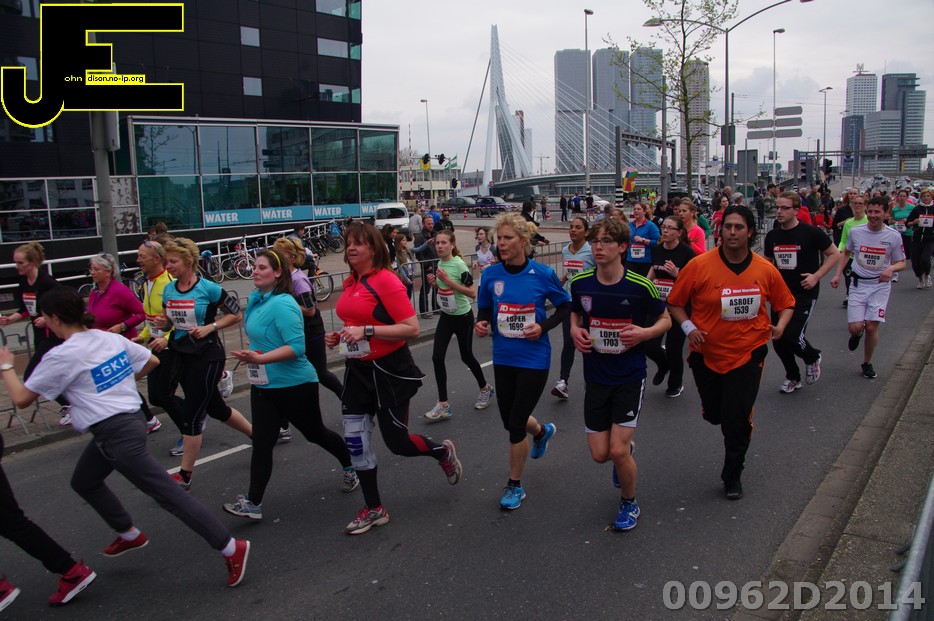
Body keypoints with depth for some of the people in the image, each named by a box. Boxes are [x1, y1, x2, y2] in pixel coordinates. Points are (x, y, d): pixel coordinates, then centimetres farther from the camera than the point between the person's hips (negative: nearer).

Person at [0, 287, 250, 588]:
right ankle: (130, 534, 38)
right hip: (130, 419, 9)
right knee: (84, 481, 26)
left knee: (169, 494, -5)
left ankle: (232, 548, -3)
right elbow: (152, 361, 13)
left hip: (116, 434, -9)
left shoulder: (61, 356, -15)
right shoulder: (110, 338, 5)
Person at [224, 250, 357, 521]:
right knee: (261, 443, 3)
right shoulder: (257, 299, 4)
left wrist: (259, 359, -33)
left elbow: (296, 347, -28)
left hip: (295, 385, -7)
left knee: (315, 433, 13)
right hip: (264, 385, 7)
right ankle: (253, 503, 7)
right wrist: (251, 357, 16)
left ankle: (350, 467, 38)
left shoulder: (282, 304, -22)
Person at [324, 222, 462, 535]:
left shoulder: (386, 281, -17)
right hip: (358, 369, 8)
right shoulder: (350, 283, 8)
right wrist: (339, 335, 6)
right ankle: (374, 509, 23)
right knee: (356, 441, 7)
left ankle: (444, 451, 34)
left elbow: (412, 328, -22)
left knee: (397, 441, 1)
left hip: (389, 370, -8)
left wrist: (366, 331, -26)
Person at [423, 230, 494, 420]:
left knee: (466, 357, 10)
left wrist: (448, 280, -27)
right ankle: (443, 405, 1)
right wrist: (435, 282, -4)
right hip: (446, 316, 6)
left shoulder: (459, 264, -20)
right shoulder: (440, 263, 1)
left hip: (463, 317, -6)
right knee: (437, 357, -5)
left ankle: (485, 389, 38)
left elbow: (472, 292, -24)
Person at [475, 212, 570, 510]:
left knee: (515, 425, -1)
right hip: (503, 358, 4)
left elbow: (565, 306, 1)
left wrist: (543, 326, -15)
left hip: (534, 359, -4)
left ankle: (515, 485, 22)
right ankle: (542, 431, 52)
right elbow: (484, 309, 9)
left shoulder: (543, 274, -12)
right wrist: (481, 323, -13)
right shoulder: (491, 274, -4)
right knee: (509, 420, 16)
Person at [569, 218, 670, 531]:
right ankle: (626, 452, 43)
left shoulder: (641, 286, -14)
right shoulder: (580, 283, -5)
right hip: (595, 376, 3)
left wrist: (645, 332, -19)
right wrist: (575, 330, -7)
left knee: (618, 450, -10)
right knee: (600, 454, 4)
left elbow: (665, 320, 1)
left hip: (630, 377, -3)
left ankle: (629, 502, 22)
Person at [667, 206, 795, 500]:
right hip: (707, 353, 0)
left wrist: (780, 326, -8)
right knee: (713, 415, 13)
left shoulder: (765, 269, -5)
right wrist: (688, 328, -18)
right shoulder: (699, 266, -13)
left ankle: (732, 476, 25)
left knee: (738, 420, 1)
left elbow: (785, 303, 10)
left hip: (748, 354, 0)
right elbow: (675, 303, -3)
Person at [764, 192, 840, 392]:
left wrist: (817, 276, -13)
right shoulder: (772, 236, 4)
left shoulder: (811, 233, -10)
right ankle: (792, 377, 29)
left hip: (805, 295, -5)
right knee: (778, 340, 6)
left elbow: (834, 254, -3)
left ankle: (813, 358, 18)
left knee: (792, 336, -16)